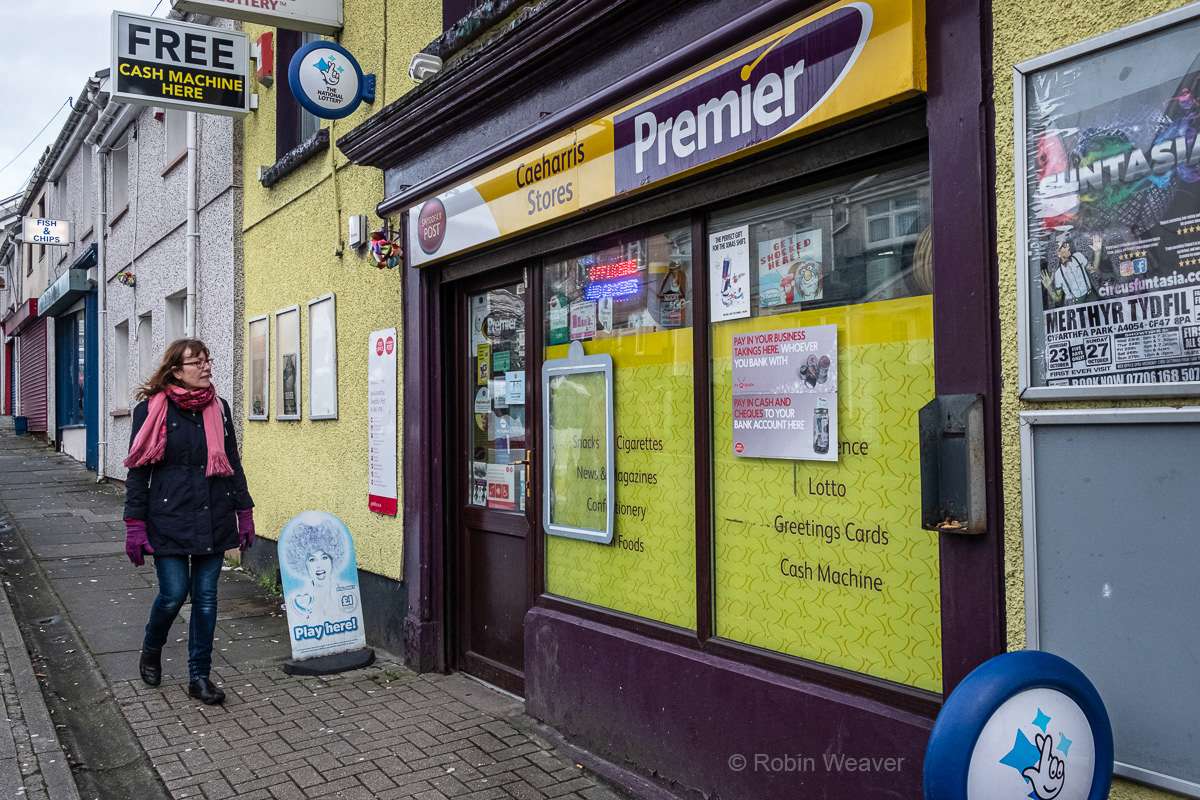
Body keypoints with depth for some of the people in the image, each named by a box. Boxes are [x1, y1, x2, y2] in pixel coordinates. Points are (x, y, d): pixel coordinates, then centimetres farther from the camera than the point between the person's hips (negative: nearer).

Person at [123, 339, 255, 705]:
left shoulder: (218, 409, 8)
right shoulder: (152, 410, -3)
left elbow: (233, 464, 13)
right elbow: (138, 471, -1)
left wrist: (244, 513, 10)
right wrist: (135, 526, -5)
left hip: (213, 520, 3)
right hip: (169, 520, -3)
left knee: (205, 597, 5)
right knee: (173, 594, -4)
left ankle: (199, 676, 16)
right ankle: (151, 650, 29)